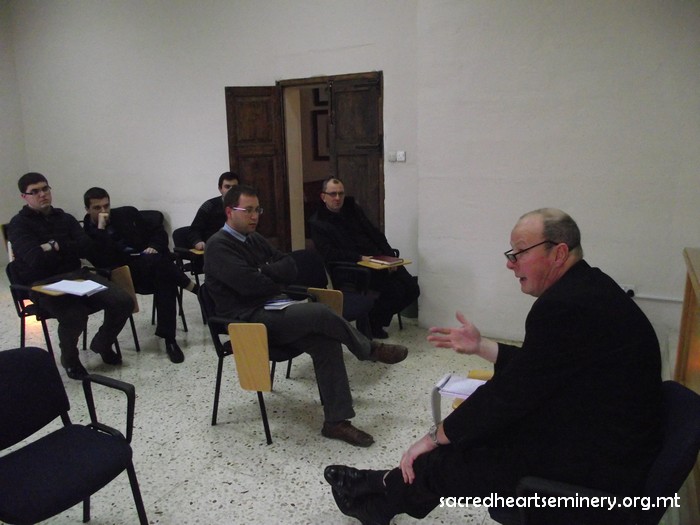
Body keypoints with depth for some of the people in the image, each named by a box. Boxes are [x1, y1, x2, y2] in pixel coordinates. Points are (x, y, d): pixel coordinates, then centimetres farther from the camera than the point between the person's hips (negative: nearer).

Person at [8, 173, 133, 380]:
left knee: (123, 301, -16)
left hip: (76, 275, 5)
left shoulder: (65, 218, 13)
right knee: (75, 315, -35)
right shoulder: (19, 224, -2)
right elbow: (36, 259, -18)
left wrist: (57, 246, -11)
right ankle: (69, 357, -1)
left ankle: (102, 343, 14)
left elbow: (89, 249, 0)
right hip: (43, 285, -5)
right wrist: (70, 249, -5)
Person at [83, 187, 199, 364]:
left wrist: (154, 246, -5)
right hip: (124, 276, -3)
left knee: (166, 279, -32)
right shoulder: (87, 234, 3)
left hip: (153, 268, 3)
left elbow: (158, 231, 16)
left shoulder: (127, 213, 12)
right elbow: (103, 262, -15)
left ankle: (169, 338, -27)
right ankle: (193, 287, -15)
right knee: (156, 262, -35)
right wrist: (101, 228, -15)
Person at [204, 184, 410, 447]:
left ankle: (336, 421, -10)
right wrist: (277, 281, -4)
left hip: (270, 313, 8)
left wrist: (262, 271, -12)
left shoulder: (254, 238, 16)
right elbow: (249, 284, -22)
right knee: (319, 312, -25)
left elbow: (290, 268, 6)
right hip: (248, 321, -8)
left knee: (326, 343, -16)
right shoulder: (218, 246, -9)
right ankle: (370, 350, 0)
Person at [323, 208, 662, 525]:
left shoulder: (565, 305, -26)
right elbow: (538, 370, 13)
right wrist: (480, 346, 16)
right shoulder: (586, 290, 6)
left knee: (449, 457, 0)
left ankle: (377, 495, 27)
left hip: (595, 469, -9)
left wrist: (435, 436, -9)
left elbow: (510, 392, -21)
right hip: (610, 444, 9)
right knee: (476, 431, 13)